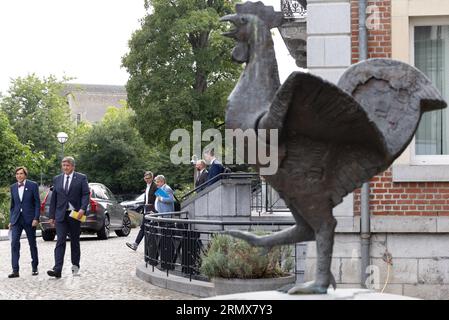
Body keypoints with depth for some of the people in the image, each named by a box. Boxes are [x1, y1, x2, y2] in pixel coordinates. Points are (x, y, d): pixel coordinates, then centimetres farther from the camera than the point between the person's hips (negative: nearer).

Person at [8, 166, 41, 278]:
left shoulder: (33, 185, -2)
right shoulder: (13, 187, 10)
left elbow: (37, 203, -4)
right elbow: (12, 205, 15)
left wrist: (36, 218, -12)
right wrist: (11, 220, 10)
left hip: (29, 219, -3)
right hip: (16, 219, 3)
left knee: (32, 244, 7)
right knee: (14, 243, -10)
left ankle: (34, 268, 22)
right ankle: (15, 270, -12)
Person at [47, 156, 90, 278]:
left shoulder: (81, 178, 2)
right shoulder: (57, 179, 11)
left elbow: (86, 194, -4)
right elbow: (53, 198, 12)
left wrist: (82, 209, -19)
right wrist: (52, 216, 8)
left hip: (75, 214, -1)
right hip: (61, 215, 1)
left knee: (75, 241, 9)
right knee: (60, 242, -9)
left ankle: (75, 266, 23)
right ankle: (57, 270, -17)